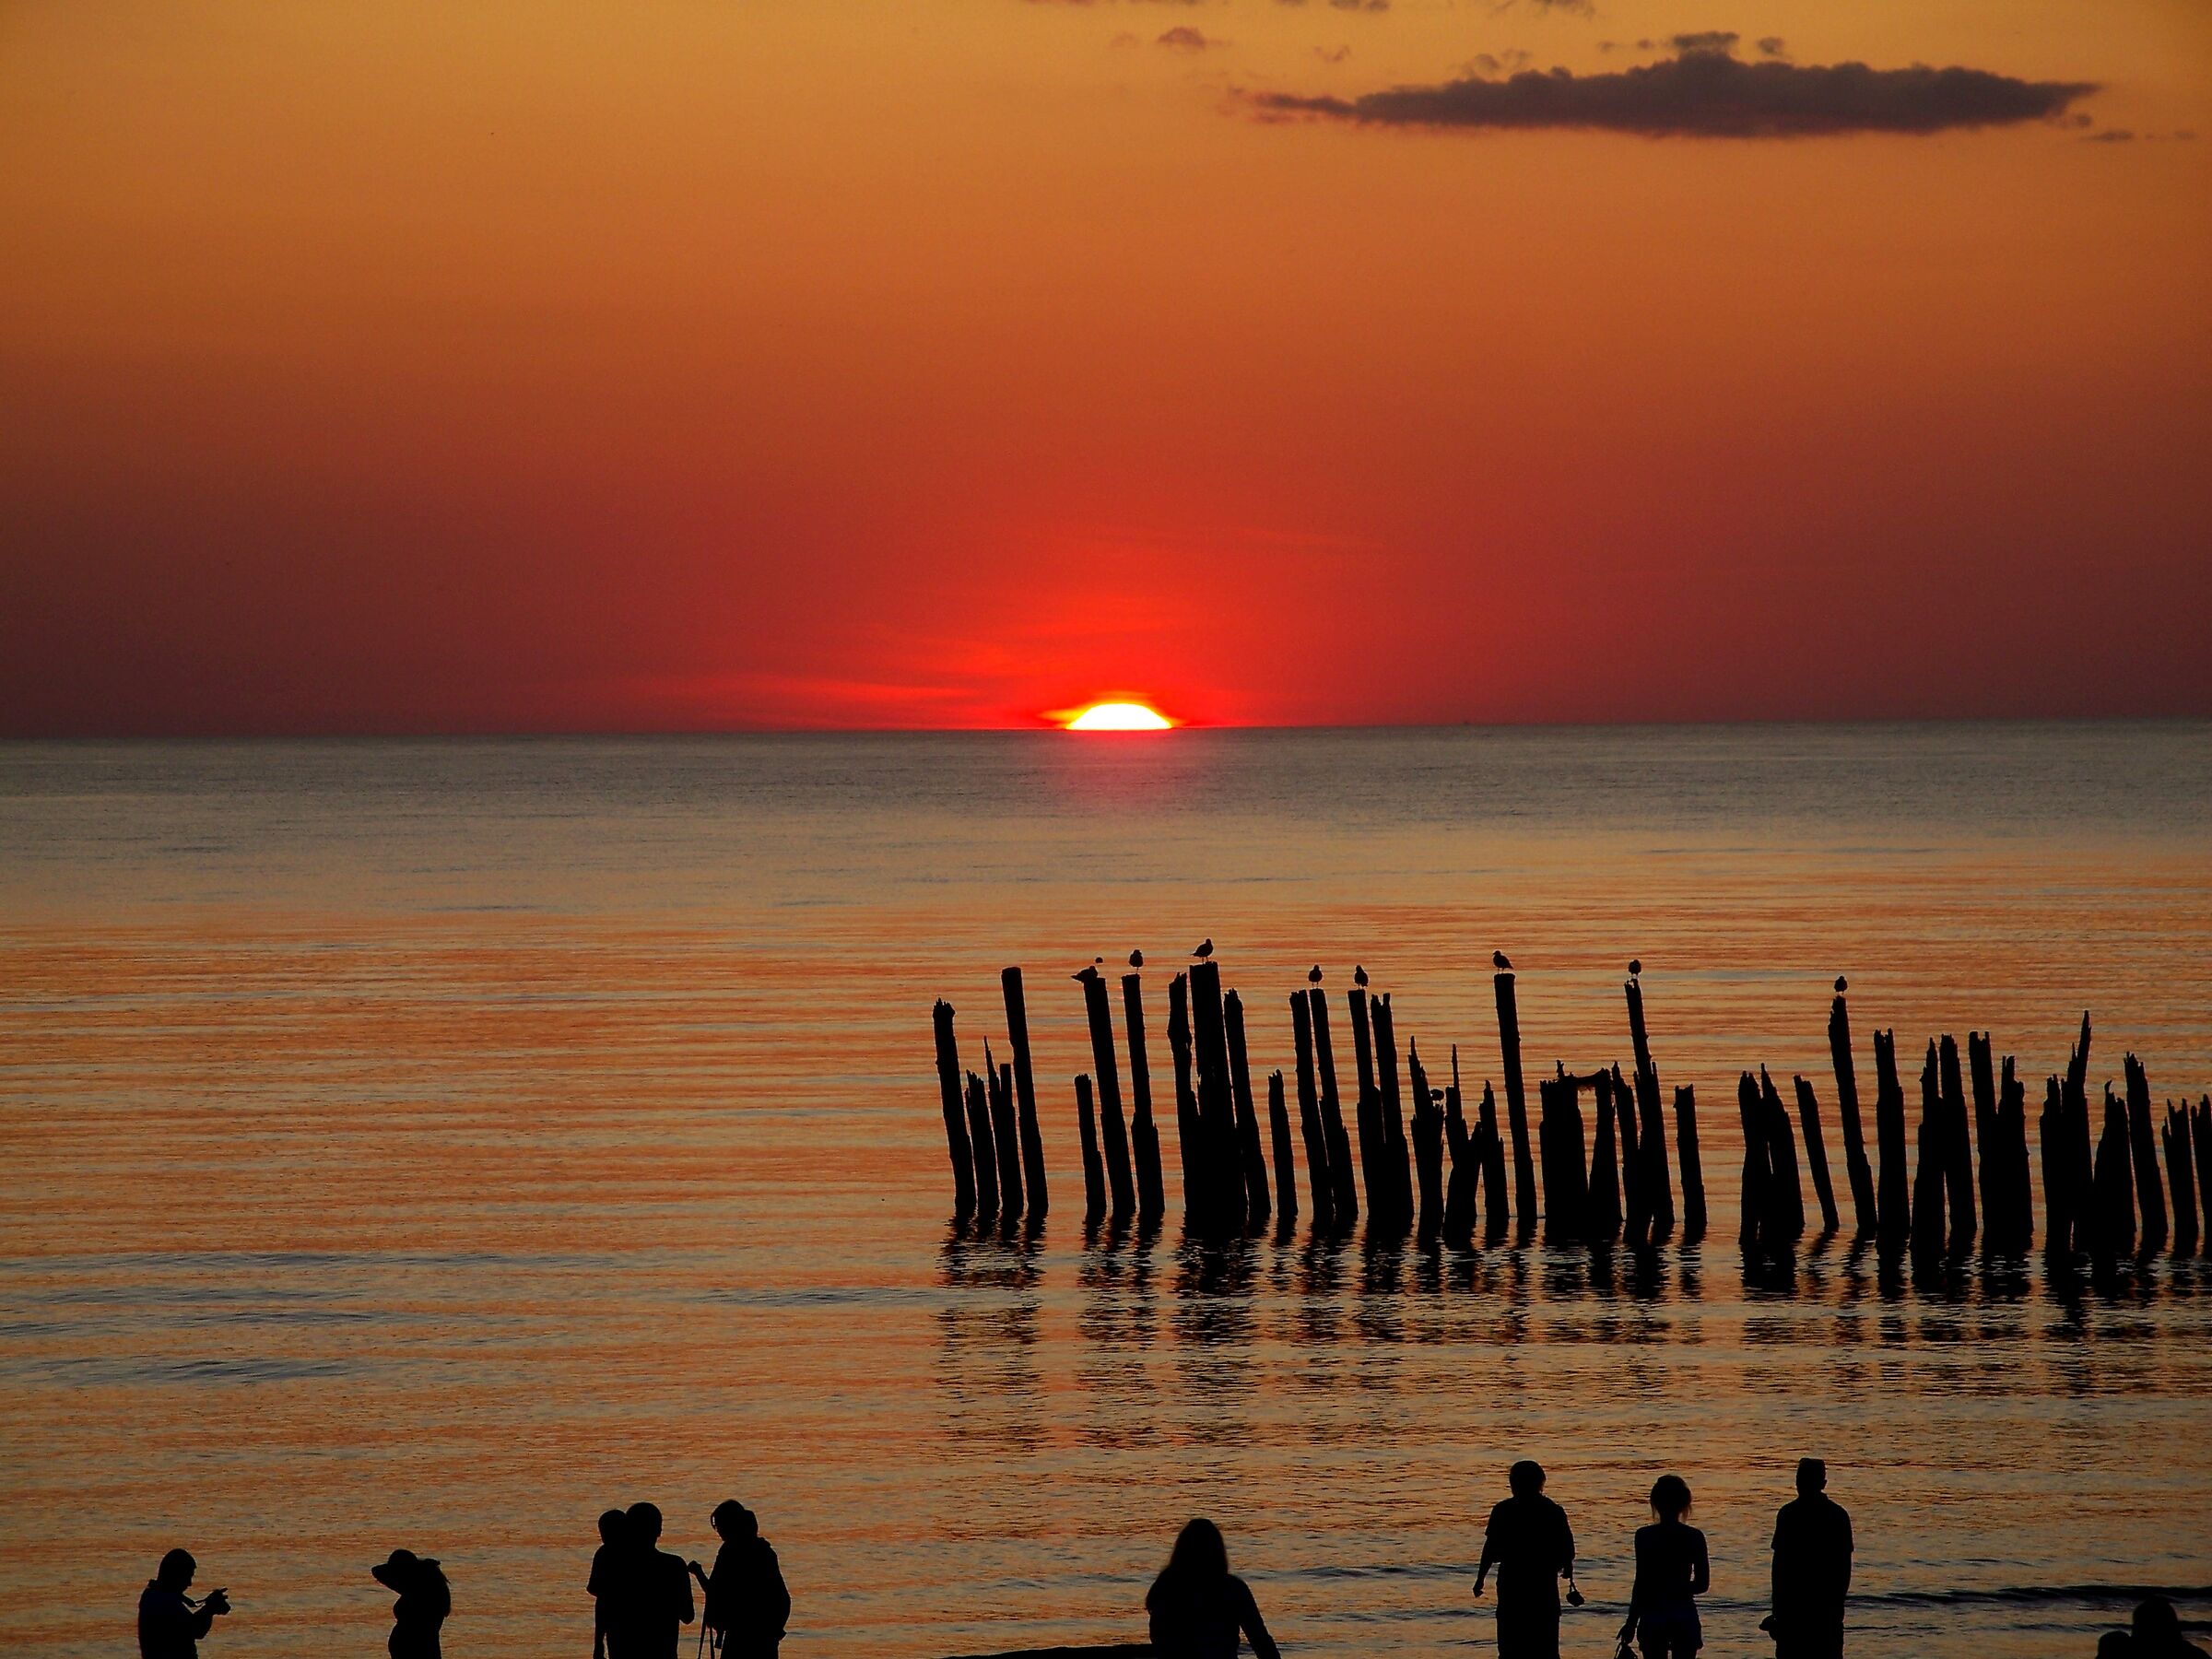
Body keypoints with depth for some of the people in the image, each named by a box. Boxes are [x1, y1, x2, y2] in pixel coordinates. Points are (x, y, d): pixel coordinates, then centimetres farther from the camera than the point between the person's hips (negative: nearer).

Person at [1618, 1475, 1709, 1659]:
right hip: (1685, 1613, 2)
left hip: (1653, 1613, -2)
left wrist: (1631, 1623, -1)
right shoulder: (1694, 1537, -1)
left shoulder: (1645, 1536, -7)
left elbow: (1641, 1584, -7)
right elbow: (1702, 1584, 2)